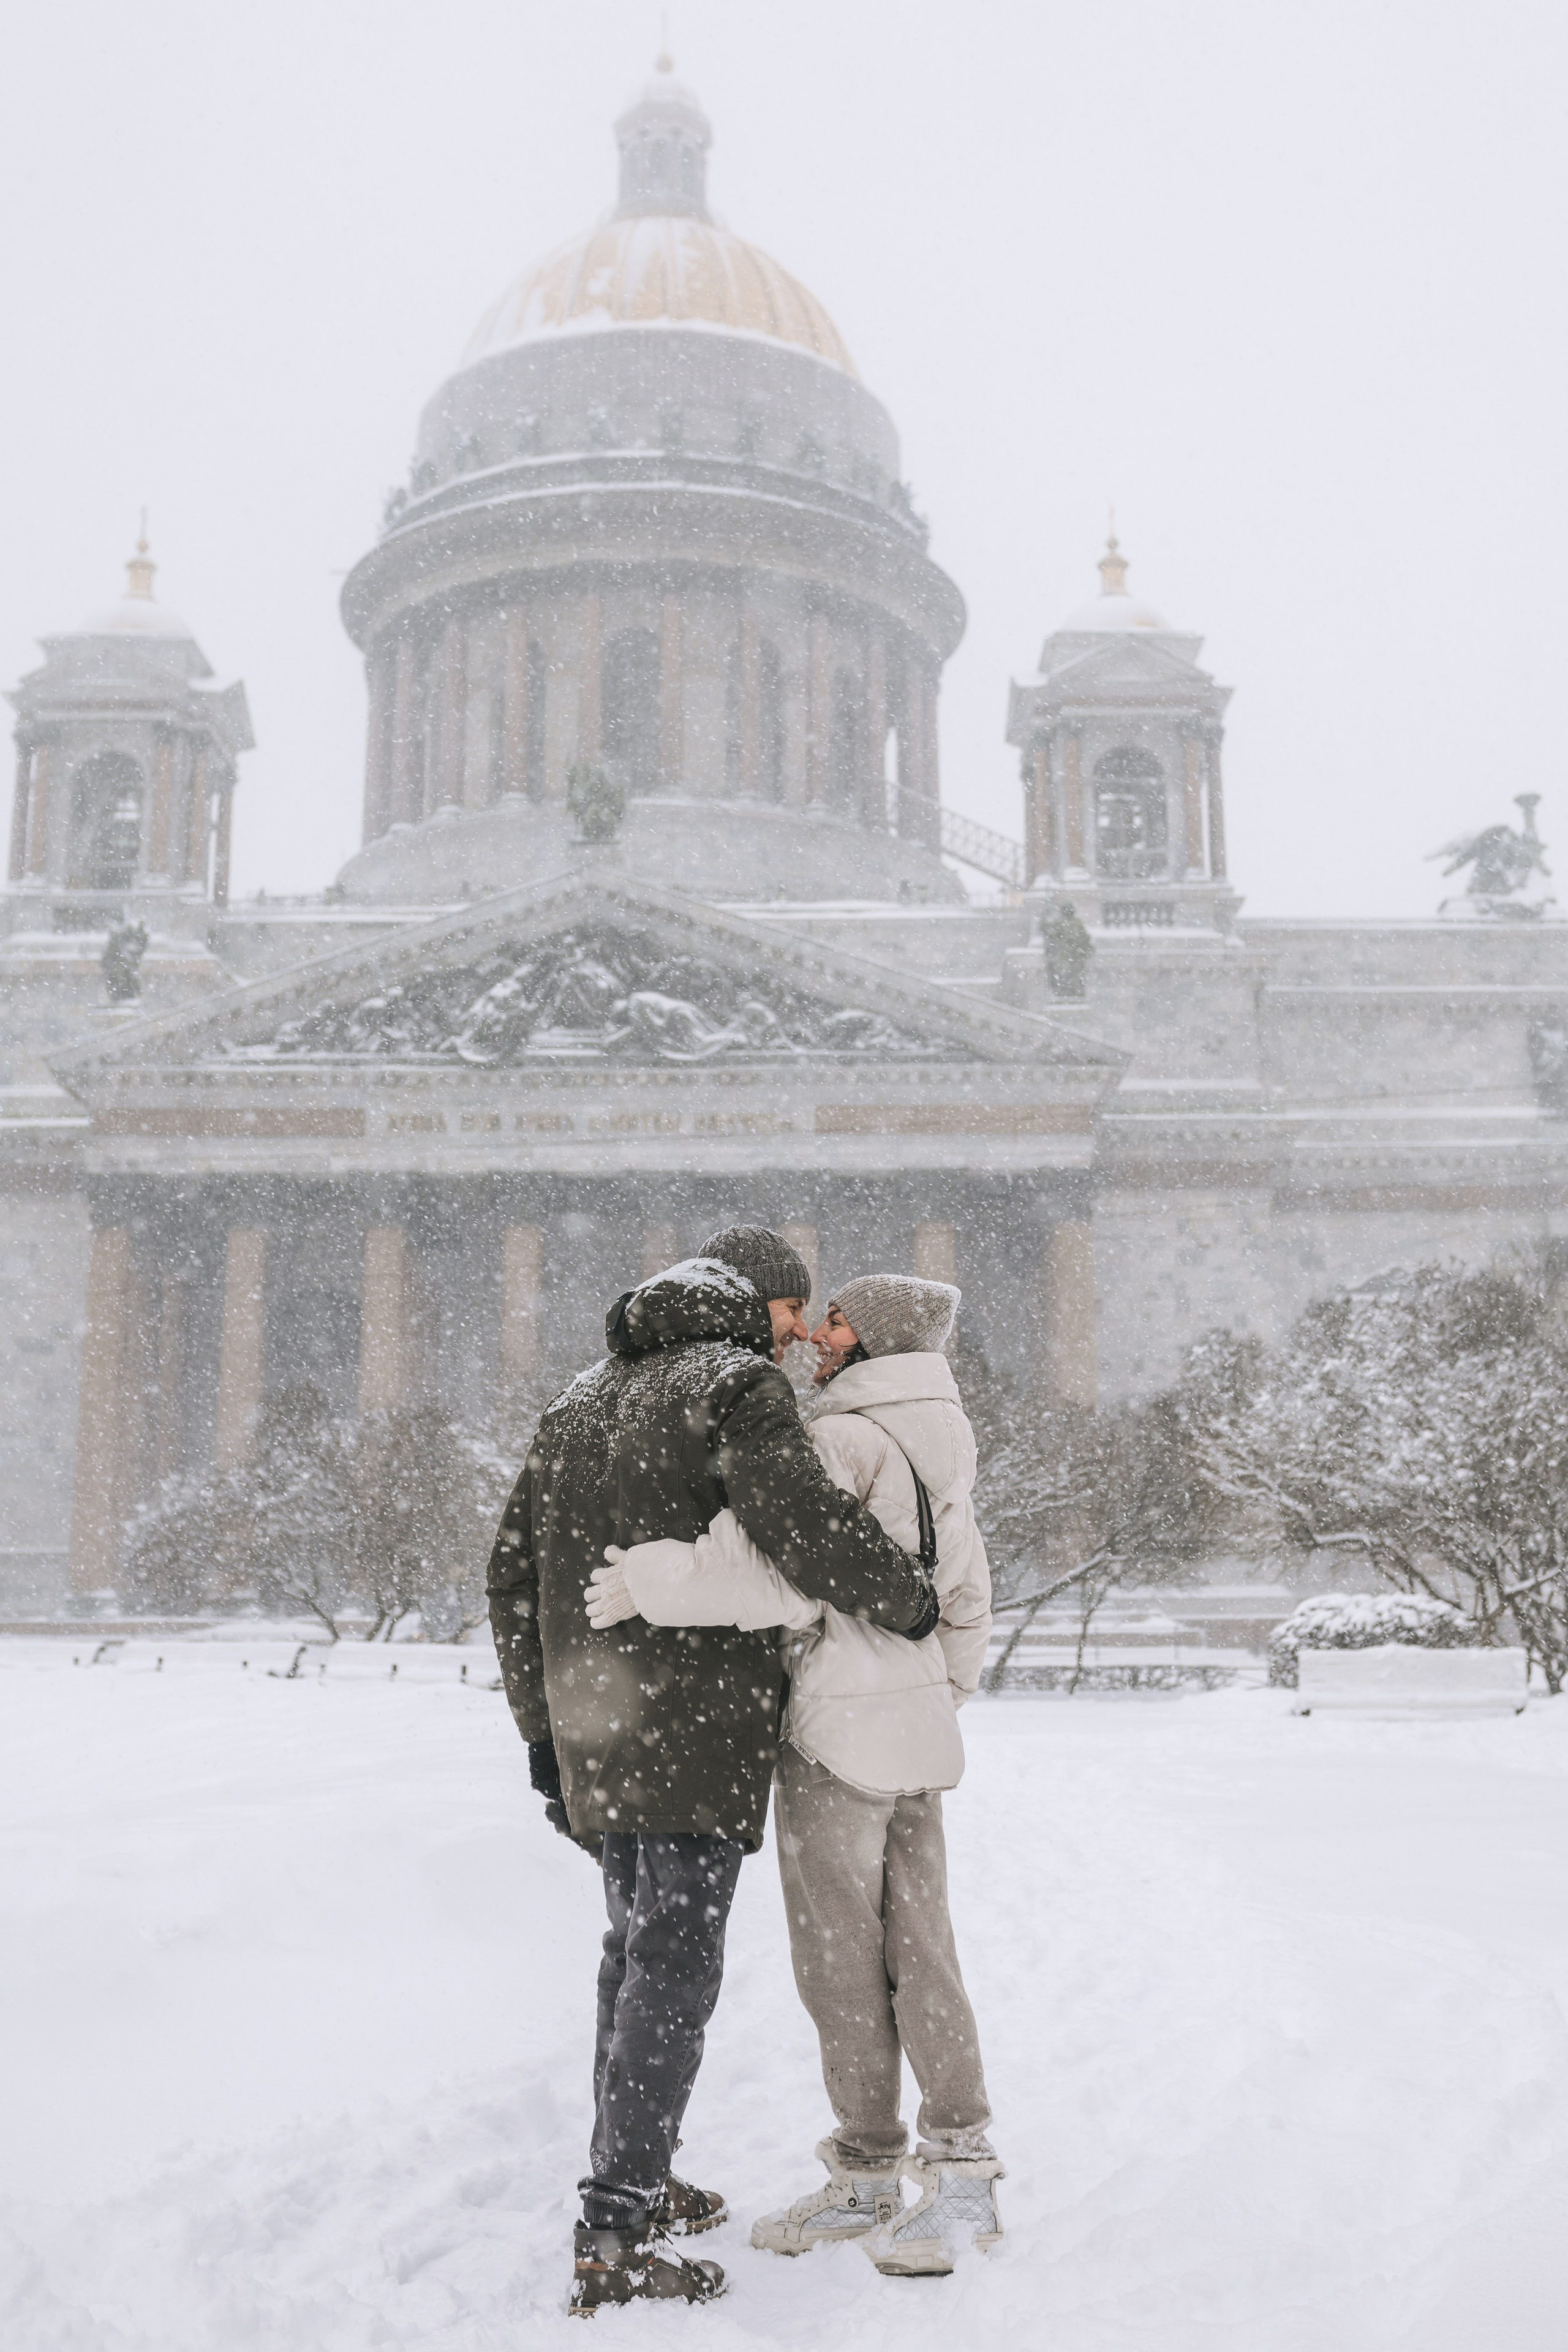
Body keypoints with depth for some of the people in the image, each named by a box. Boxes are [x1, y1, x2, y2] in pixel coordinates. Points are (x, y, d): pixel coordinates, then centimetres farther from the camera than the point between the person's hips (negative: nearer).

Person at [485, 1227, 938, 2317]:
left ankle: (630, 2177, 30)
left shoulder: (585, 1397, 17)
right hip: (697, 1731, -8)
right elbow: (814, 1527, -23)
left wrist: (543, 1728, 19)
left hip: (596, 1729, 8)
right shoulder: (739, 1388, -8)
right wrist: (913, 1601, -5)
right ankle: (616, 2241, -4)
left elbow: (515, 1573, 16)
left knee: (640, 1944, 20)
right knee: (676, 1965, -4)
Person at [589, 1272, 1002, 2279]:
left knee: (840, 1961, 3)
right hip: (920, 1732, 9)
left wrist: (659, 1579, -24)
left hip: (838, 1737, -9)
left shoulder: (842, 1441, -15)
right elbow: (968, 1606, 19)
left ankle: (870, 2176, 13)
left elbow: (798, 1575, -28)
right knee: (918, 1953, 11)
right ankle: (963, 2170, 15)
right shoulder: (941, 1459, 14)